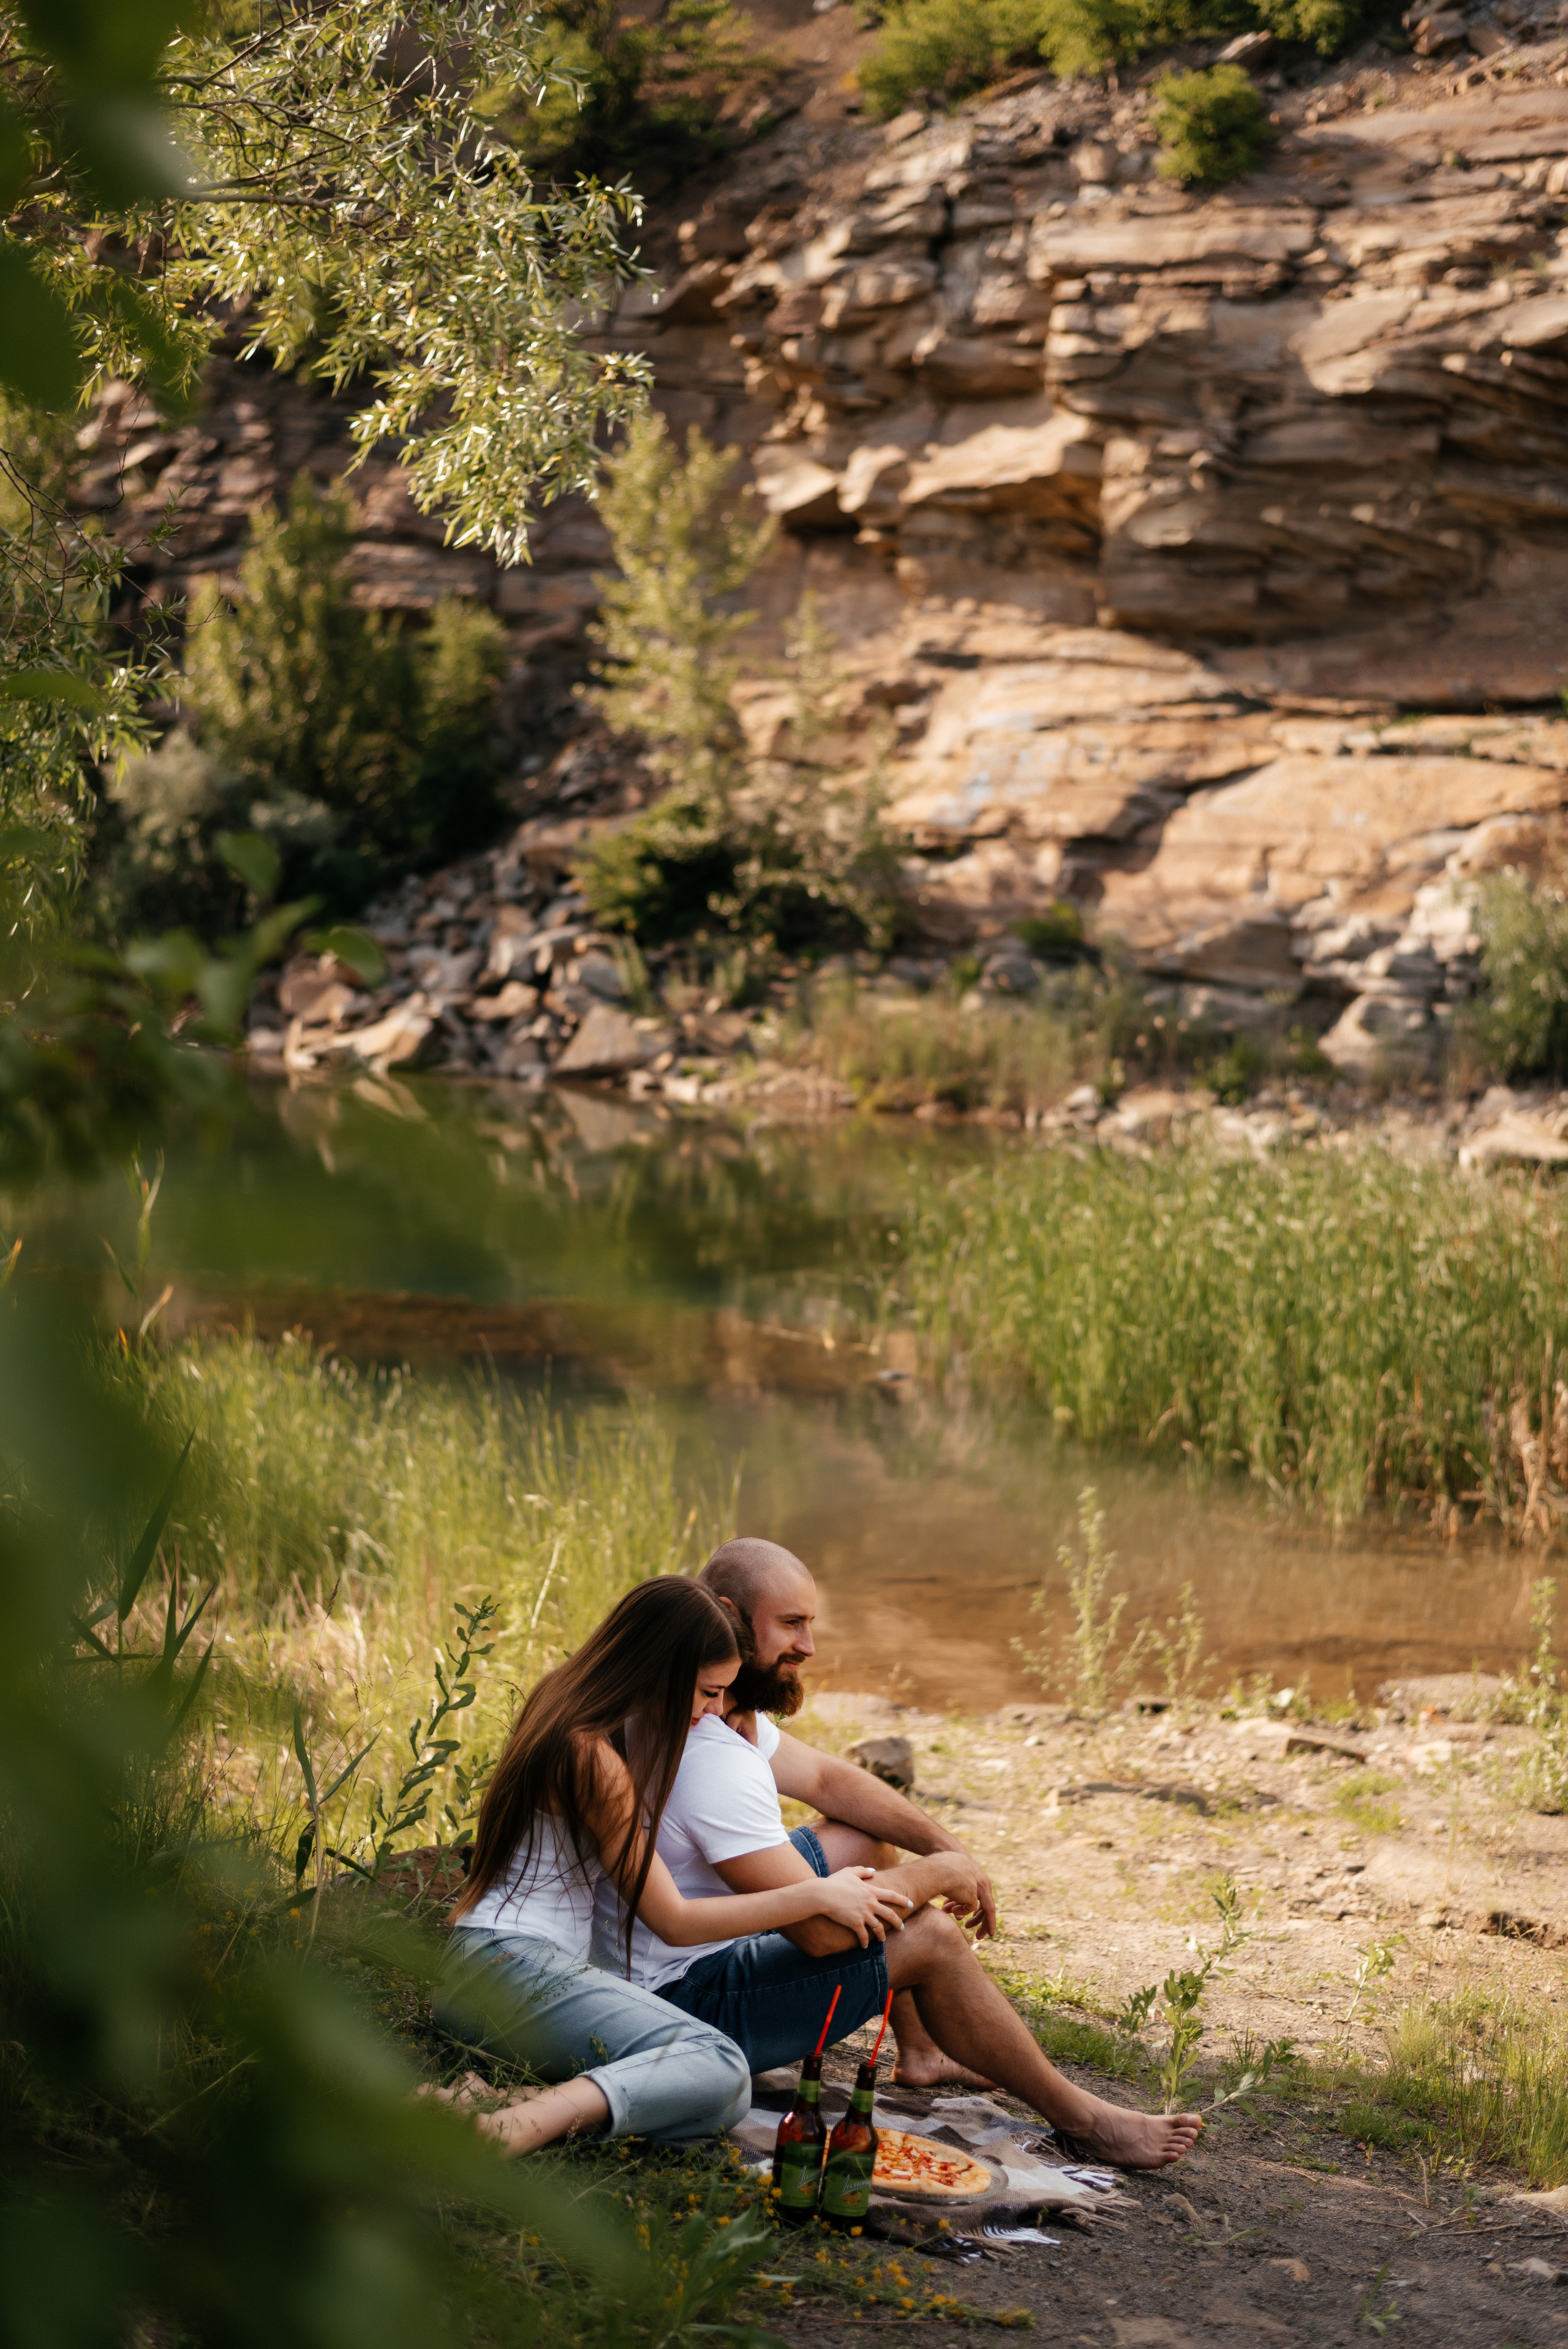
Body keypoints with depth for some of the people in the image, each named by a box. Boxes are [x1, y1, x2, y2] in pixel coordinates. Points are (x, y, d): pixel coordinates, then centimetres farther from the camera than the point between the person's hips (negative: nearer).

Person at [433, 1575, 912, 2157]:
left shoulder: (561, 1704, 15)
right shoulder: (594, 1759, -14)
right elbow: (673, 1922, -9)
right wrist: (817, 1896, -5)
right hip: (521, 1967, -10)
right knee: (722, 2072, -24)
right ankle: (516, 2127, -41)